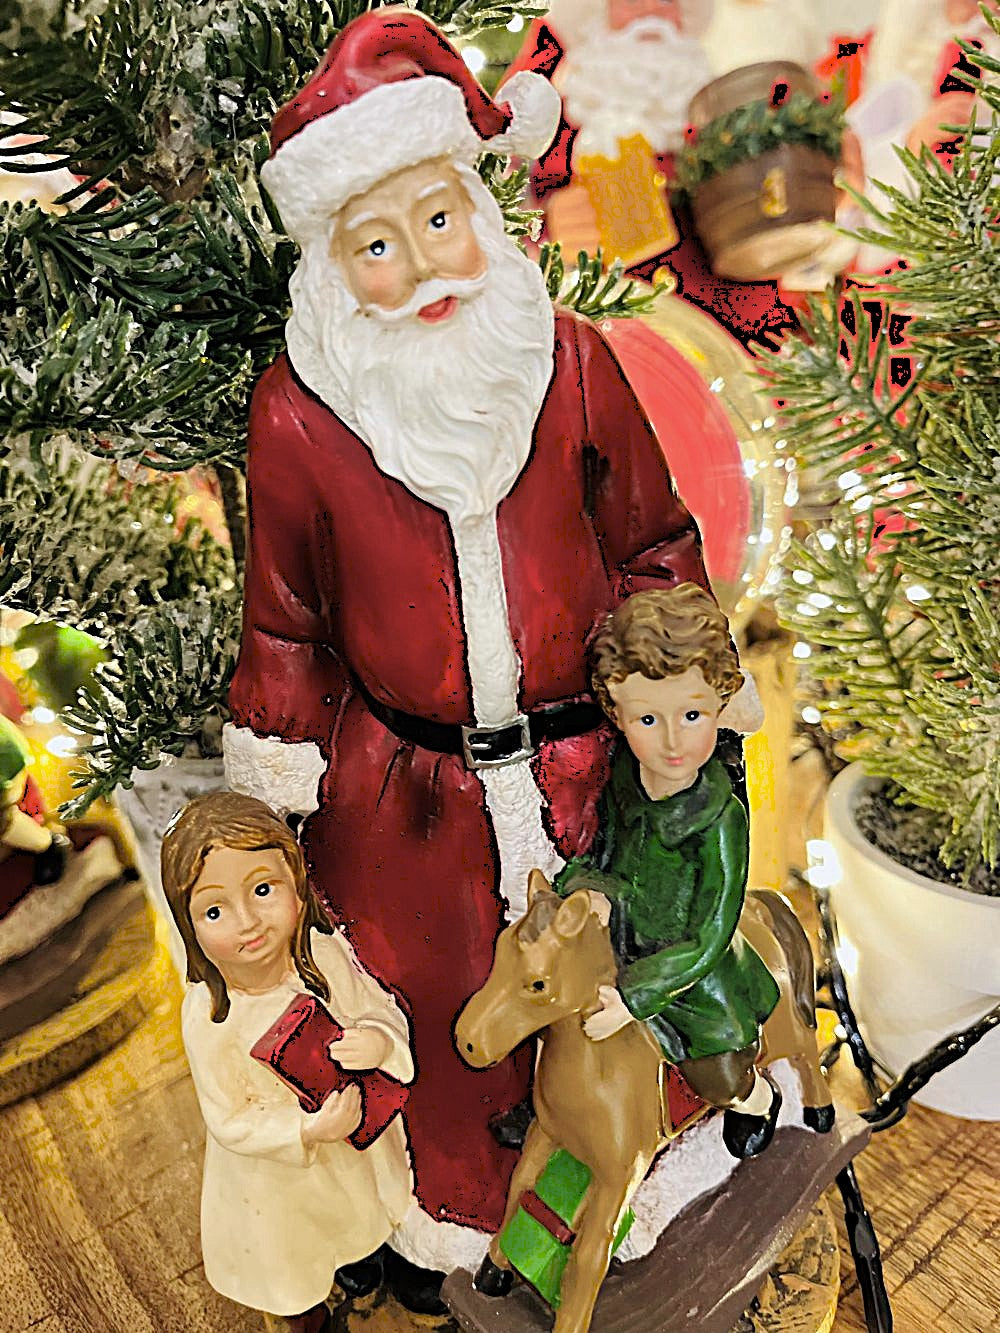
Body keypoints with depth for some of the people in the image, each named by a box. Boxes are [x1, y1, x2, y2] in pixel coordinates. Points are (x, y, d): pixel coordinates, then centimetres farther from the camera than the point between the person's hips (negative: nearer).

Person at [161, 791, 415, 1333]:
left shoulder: (326, 952, -28)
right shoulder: (208, 1018, -34)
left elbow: (382, 1010, -15)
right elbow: (230, 1122, -23)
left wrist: (379, 1040, -37)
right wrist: (306, 1131, -35)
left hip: (354, 1130, 3)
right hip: (275, 1167, -2)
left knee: (356, 1212, 35)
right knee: (291, 1252, 29)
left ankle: (356, 1251, 72)